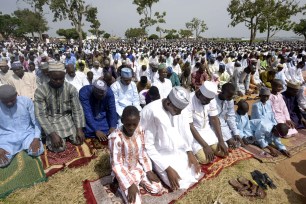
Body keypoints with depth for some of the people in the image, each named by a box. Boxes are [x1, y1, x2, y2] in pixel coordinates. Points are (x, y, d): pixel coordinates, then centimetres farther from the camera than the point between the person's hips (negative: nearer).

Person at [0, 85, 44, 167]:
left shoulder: (26, 101, -4)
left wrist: (36, 138, -18)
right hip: (7, 137, 0)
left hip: (27, 134, 0)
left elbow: (36, 121, -3)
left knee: (36, 151, -26)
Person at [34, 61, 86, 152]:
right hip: (51, 121, -2)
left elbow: (77, 109, -7)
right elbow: (40, 115, -15)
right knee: (59, 148, -17)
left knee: (78, 140, -12)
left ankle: (66, 135, 20)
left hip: (67, 118, 2)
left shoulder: (71, 89, -9)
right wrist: (53, 134, -24)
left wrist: (79, 129, -17)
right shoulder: (40, 91, -14)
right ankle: (49, 137, 17)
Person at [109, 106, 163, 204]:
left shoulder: (140, 130, -13)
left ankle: (139, 181, 20)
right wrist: (130, 184, -22)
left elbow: (142, 152, 1)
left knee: (157, 188, 0)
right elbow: (116, 165, -22)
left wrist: (149, 171, -4)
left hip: (139, 167, 5)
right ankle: (123, 187, 11)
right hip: (124, 172, -4)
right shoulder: (115, 137, -29)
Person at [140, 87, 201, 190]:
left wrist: (190, 152, -5)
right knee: (182, 184, -13)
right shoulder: (151, 112, -29)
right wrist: (167, 169, -22)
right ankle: (157, 169, 12)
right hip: (160, 155, -6)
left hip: (179, 151, 7)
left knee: (195, 174, 5)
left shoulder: (179, 107, -10)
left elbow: (185, 131, 5)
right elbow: (147, 145, -23)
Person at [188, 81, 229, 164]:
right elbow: (189, 126, -24)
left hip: (207, 129, 6)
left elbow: (214, 119, -2)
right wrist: (205, 145, -23)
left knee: (223, 152, -4)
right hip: (193, 132, -5)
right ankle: (194, 149, 13)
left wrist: (221, 140, -9)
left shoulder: (211, 99, -8)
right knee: (205, 159, -18)